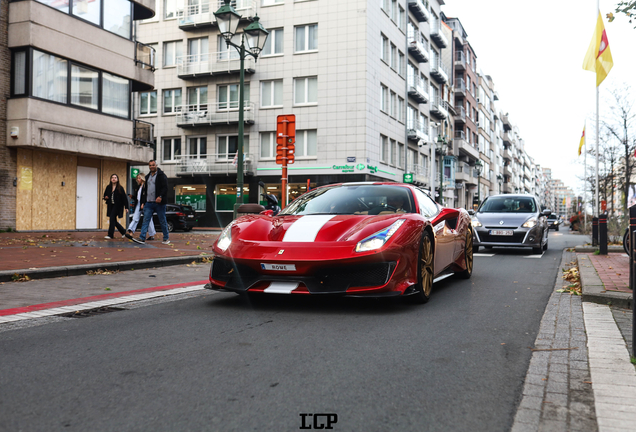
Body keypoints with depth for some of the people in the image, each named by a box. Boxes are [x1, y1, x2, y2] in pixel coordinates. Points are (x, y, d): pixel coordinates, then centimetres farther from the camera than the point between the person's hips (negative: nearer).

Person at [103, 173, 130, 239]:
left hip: (117, 206, -6)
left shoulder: (120, 188, -5)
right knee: (114, 220, 7)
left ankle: (110, 235, -9)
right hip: (110, 206, 6)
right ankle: (123, 232, 24)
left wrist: (126, 207, -9)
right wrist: (105, 197, -5)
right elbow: (105, 195, 21)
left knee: (112, 218, -14)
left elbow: (124, 198, -5)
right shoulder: (108, 187, 8)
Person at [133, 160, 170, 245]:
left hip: (159, 203, -6)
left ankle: (166, 238, 14)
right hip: (148, 203, 6)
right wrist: (143, 202, 17)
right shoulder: (147, 177, 18)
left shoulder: (161, 176, -2)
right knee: (145, 220, -4)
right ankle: (142, 238, -8)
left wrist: (160, 196, -26)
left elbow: (165, 188, -11)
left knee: (162, 221, 3)